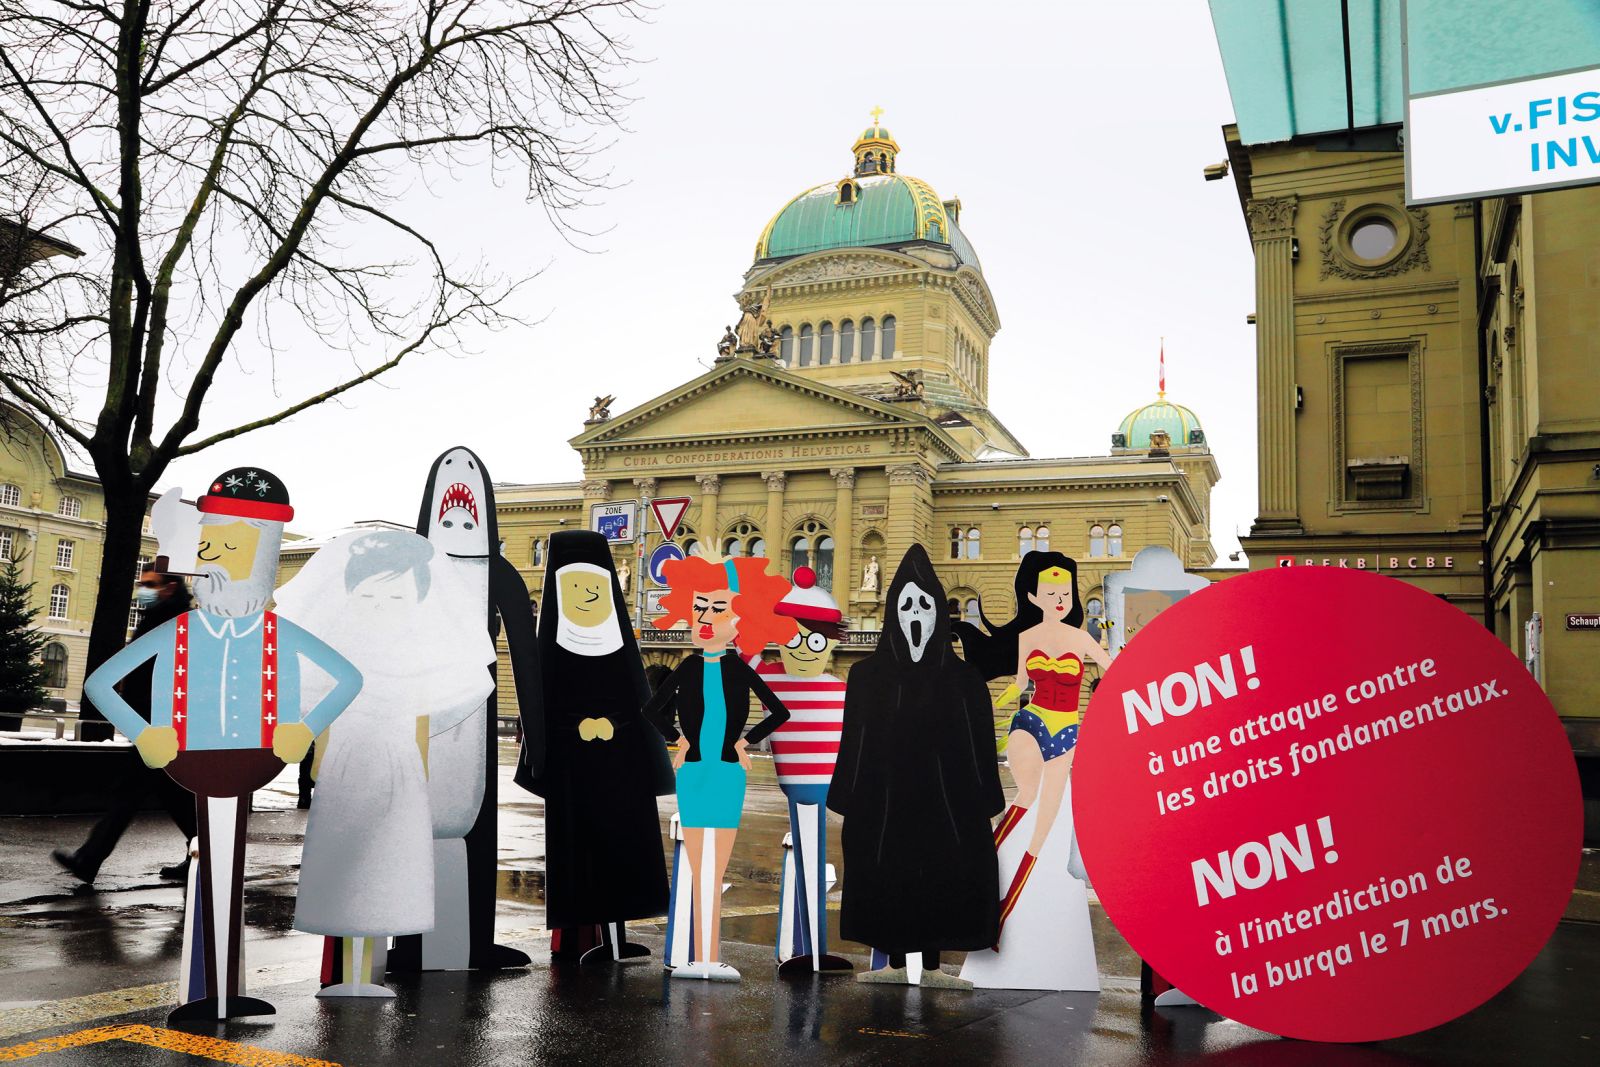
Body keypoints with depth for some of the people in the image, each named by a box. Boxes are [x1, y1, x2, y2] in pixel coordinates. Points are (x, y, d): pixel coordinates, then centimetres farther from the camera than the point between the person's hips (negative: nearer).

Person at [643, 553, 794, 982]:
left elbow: (779, 712, 5)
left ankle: (712, 958, 6)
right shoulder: (688, 667, 1)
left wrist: (746, 741, 1)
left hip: (728, 773, -1)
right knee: (698, 870, 5)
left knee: (715, 870, 2)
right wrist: (678, 741, 7)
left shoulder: (739, 669, -2)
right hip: (692, 773, 1)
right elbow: (654, 709, 14)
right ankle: (700, 959, 9)